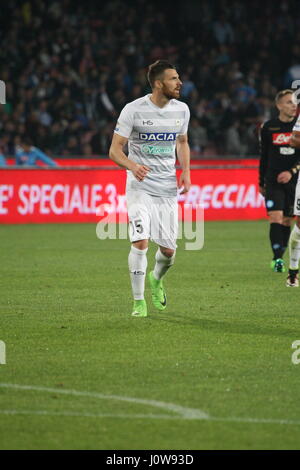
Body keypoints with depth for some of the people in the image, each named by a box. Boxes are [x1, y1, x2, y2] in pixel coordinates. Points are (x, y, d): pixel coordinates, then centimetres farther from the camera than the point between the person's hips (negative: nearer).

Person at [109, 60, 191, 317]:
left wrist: (186, 171, 5)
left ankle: (156, 280, 38)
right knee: (141, 241, -18)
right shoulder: (134, 110, -10)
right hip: (140, 186, -4)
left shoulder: (181, 110, 4)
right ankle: (138, 301, -5)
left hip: (168, 188, 4)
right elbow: (115, 149, -8)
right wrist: (133, 166, -28)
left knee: (168, 250, 4)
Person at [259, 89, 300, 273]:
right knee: (275, 218, -12)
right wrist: (261, 182, 14)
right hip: (273, 181, -1)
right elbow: (264, 156, 10)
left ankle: (279, 258, 17)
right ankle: (277, 259, -13)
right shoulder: (268, 127, 2)